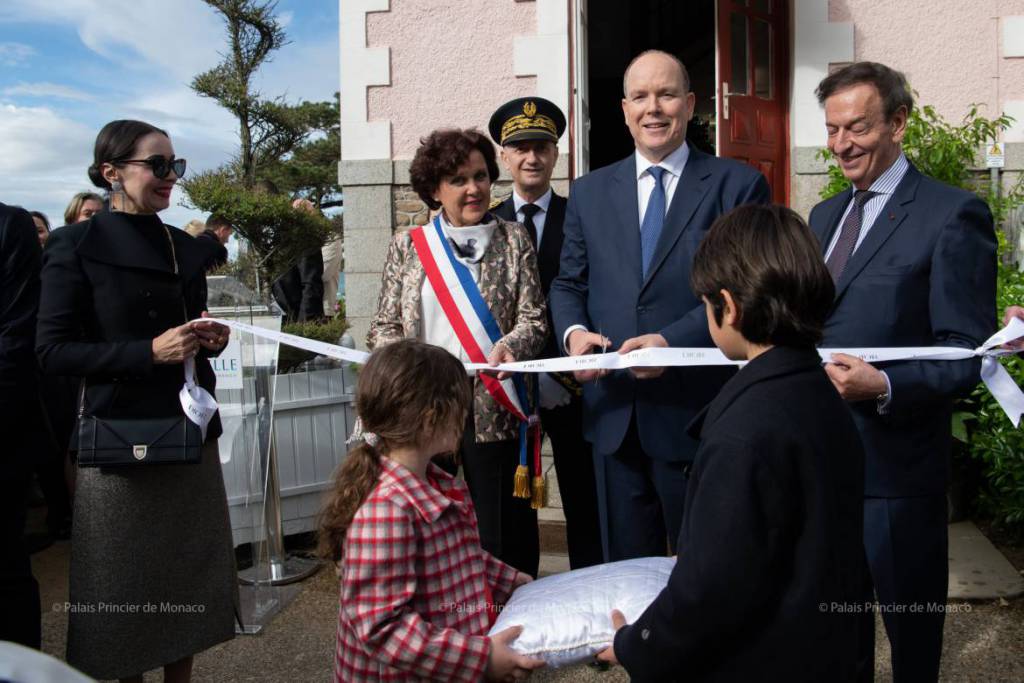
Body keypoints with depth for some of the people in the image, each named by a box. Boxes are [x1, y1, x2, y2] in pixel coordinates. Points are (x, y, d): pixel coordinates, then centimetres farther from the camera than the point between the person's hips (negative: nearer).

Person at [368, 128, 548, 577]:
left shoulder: (513, 240, 7)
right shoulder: (408, 246, 9)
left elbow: (534, 318, 0)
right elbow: (383, 326, 8)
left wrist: (509, 347, -21)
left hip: (494, 409, -1)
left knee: (505, 532, 2)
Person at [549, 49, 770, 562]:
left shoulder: (738, 186, -1)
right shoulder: (589, 192, 11)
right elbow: (568, 284, 14)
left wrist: (672, 340, -21)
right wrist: (573, 331, -8)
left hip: (697, 415, -3)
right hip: (613, 416, 4)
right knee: (626, 571, 15)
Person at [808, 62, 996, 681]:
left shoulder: (954, 214, -10)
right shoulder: (825, 214, 13)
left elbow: (968, 354, -14)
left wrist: (884, 387, -29)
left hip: (895, 462, -6)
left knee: (911, 630, 12)